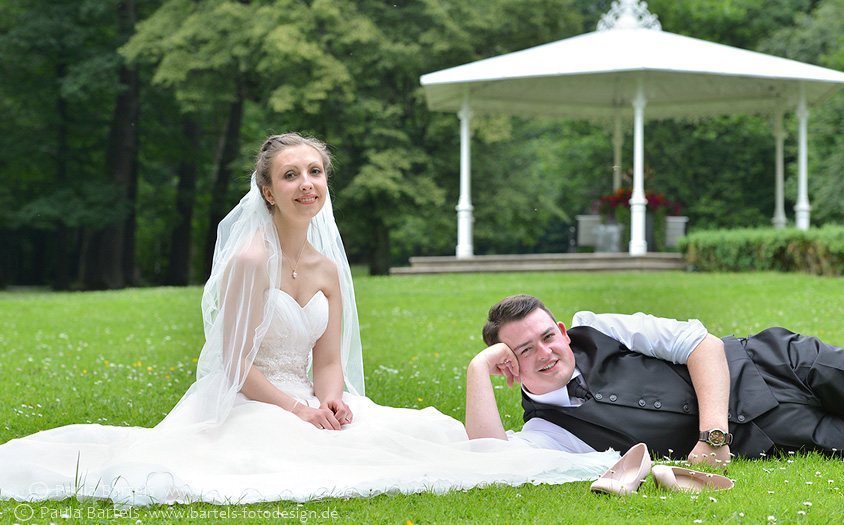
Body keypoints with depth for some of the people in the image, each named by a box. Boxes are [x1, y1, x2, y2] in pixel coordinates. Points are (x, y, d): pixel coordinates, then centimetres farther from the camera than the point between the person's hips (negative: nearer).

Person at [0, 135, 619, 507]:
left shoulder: (328, 267, 9)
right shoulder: (250, 259, -13)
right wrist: (300, 409, -20)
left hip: (306, 403, 7)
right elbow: (236, 363, -14)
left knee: (423, 430, -13)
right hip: (247, 409, -7)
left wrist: (331, 399, -14)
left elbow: (328, 359, 9)